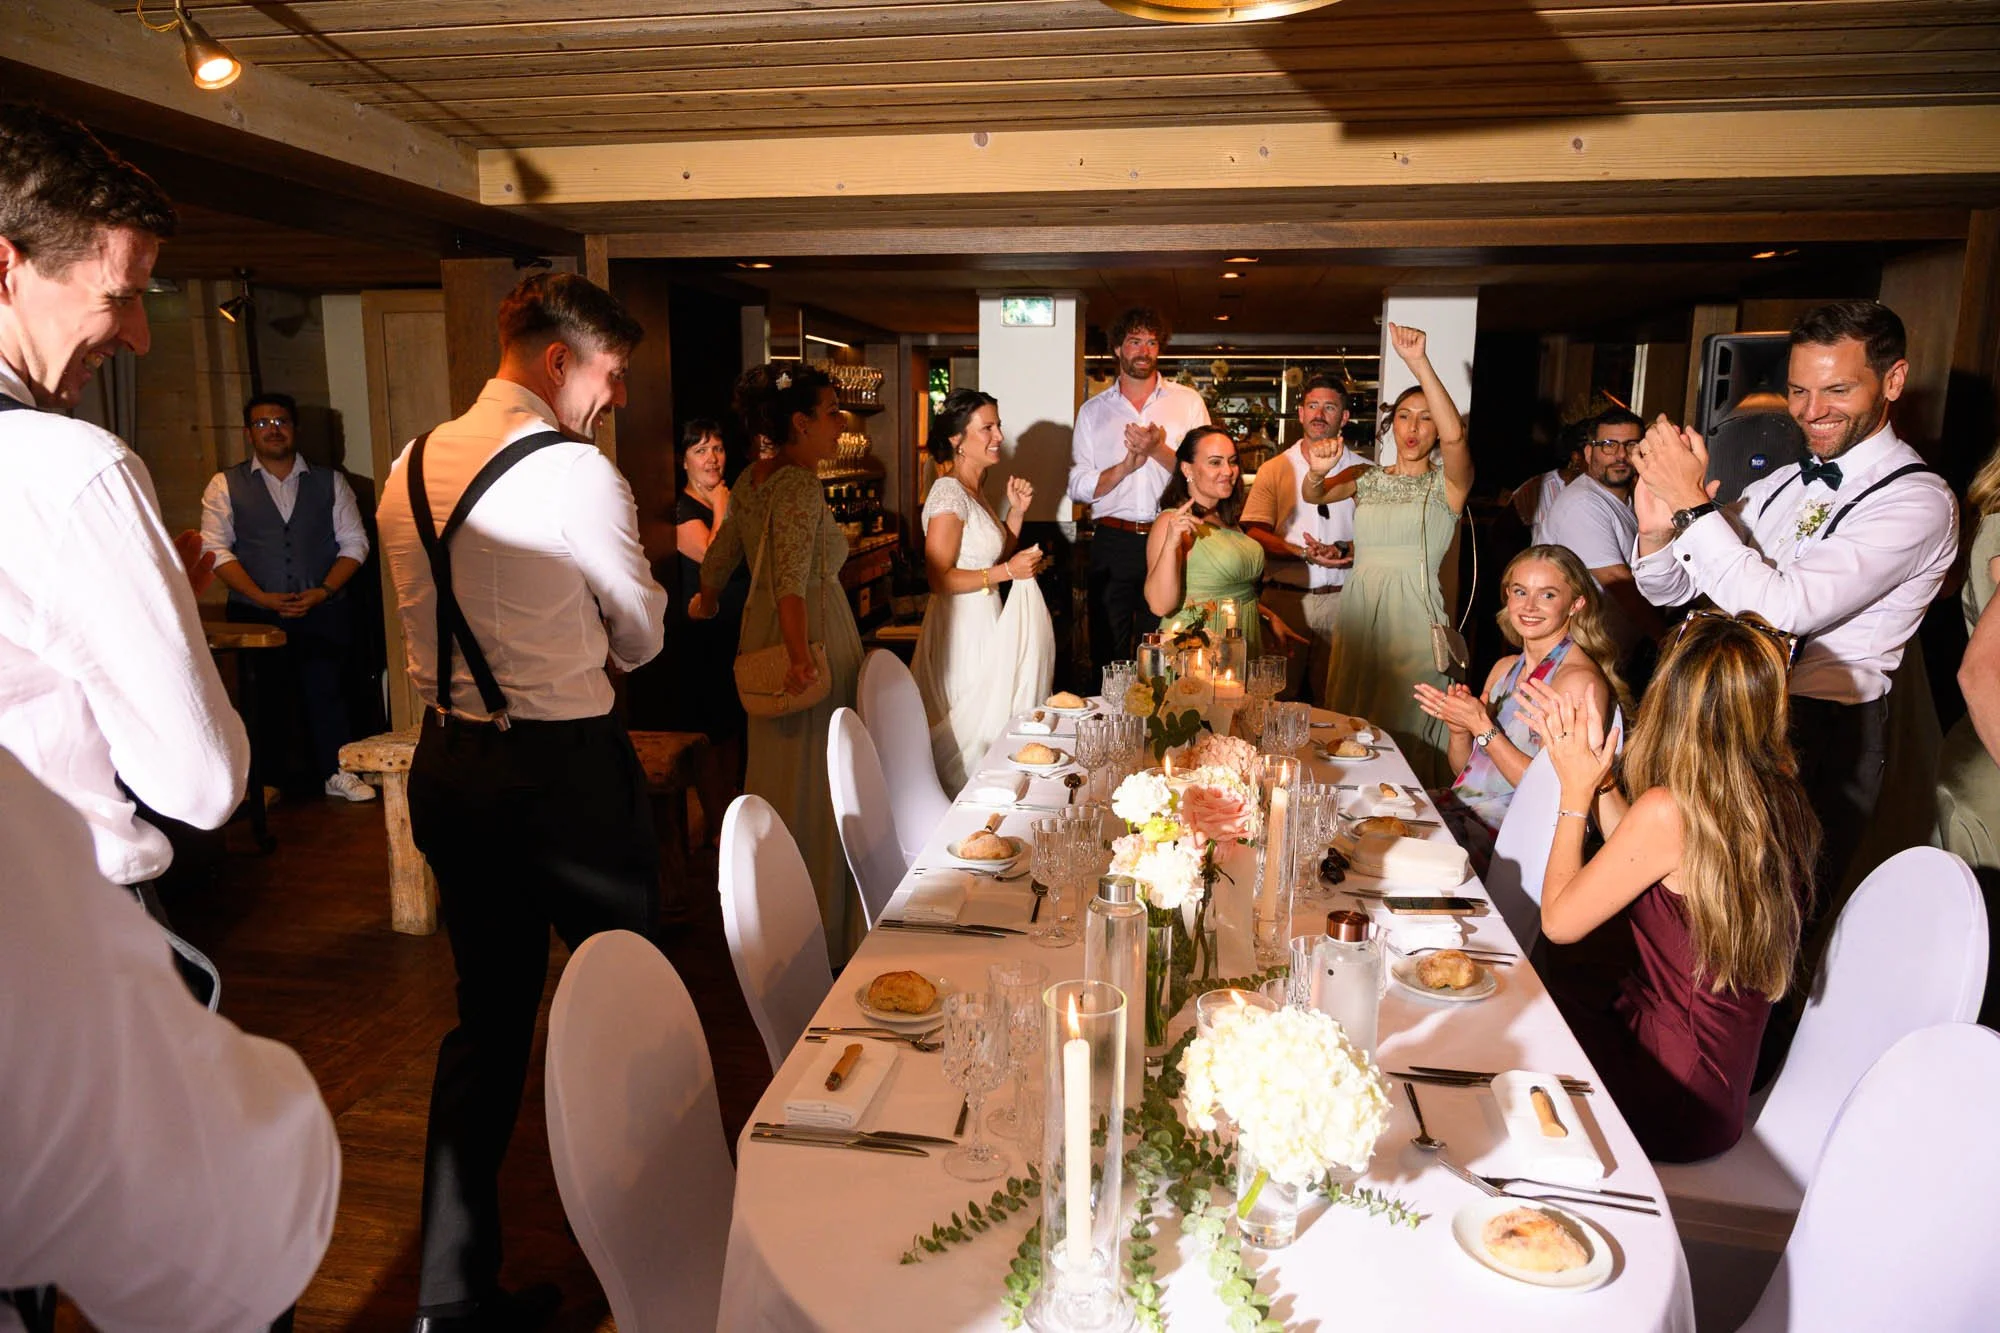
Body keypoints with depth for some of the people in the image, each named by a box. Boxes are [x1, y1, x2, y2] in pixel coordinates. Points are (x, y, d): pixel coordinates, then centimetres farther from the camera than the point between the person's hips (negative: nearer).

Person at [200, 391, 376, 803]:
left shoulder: (330, 481, 9)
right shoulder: (225, 486, 6)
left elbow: (354, 543, 6)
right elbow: (216, 548, -1)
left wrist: (324, 591, -8)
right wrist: (261, 597, -13)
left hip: (323, 613, 1)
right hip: (255, 615, 0)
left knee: (325, 691, 0)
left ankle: (336, 773, 12)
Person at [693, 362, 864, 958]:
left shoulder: (750, 479, 9)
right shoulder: (802, 487, -18)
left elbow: (720, 556, 22)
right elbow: (791, 583, -29)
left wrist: (706, 603, 38)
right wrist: (801, 660, -30)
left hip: (760, 635, 10)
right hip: (814, 640, -9)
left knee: (773, 775, 19)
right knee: (814, 782, -1)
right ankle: (821, 932, 10)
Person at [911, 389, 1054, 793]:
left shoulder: (974, 492, 12)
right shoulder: (949, 494, -16)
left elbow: (999, 556, 20)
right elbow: (940, 578, -21)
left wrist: (1016, 510, 8)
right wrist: (1006, 571, -23)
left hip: (985, 623, 9)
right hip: (962, 628, -9)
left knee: (990, 725, 14)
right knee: (974, 730, 0)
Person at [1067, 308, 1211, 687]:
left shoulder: (1188, 402, 8)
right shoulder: (1093, 410, 11)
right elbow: (1078, 487, 5)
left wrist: (1158, 451, -13)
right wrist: (1128, 464, -9)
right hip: (1112, 544, 1)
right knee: (1107, 658, 6)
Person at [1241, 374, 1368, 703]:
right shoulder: (1274, 469, 10)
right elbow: (1255, 534, 0)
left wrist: (1345, 551, -16)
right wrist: (1303, 553, -14)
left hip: (1342, 600, 0)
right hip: (1284, 598, 0)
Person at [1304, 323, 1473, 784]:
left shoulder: (1447, 483, 3)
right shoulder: (1367, 478, 14)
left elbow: (1454, 434, -18)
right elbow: (1312, 496, -2)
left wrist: (1419, 363, -26)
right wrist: (1318, 472, -26)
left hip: (1413, 614, -4)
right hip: (1359, 611, 4)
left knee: (1407, 733, -3)